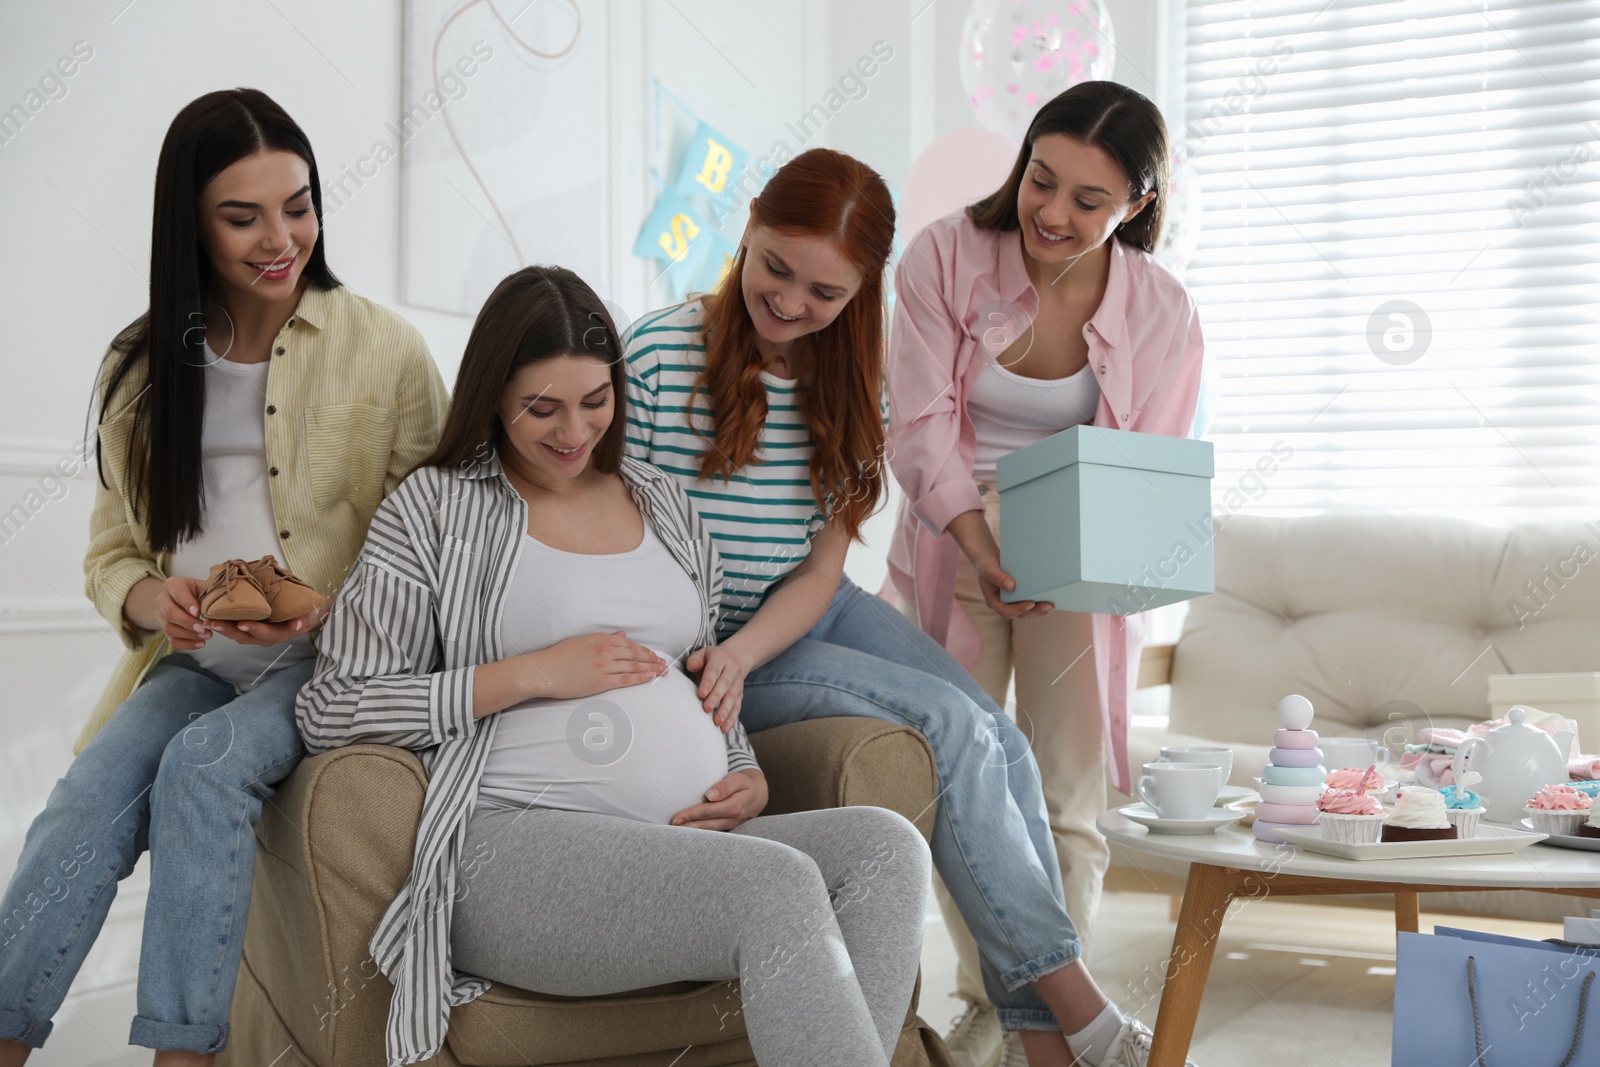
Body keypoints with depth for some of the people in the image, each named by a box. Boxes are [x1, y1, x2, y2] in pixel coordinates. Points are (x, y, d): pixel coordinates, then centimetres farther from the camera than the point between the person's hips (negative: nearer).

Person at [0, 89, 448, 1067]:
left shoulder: (384, 348, -1)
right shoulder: (143, 365, 12)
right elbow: (111, 551, 15)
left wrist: (328, 610, -17)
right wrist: (150, 598, -9)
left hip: (333, 660, -3)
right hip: (192, 660, 3)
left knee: (204, 766, -31)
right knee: (90, 797, -25)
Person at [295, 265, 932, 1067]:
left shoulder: (661, 501, 23)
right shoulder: (434, 507, 7)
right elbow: (330, 712, 0)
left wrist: (749, 778, 8)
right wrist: (531, 675, -7)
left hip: (691, 843, 6)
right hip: (512, 843, -5)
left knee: (887, 846, -24)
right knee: (780, 885, -32)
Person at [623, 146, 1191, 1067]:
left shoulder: (851, 381, 1)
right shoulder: (658, 354, -15)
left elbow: (822, 568, -3)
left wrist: (745, 652, -22)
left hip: (809, 614, 6)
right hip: (703, 639, -6)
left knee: (1004, 744, -12)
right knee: (950, 723, -21)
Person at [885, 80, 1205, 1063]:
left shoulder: (1163, 314, -8)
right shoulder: (946, 256, -11)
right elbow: (921, 428, -14)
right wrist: (986, 551, -26)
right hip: (951, 550, 1)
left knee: (1069, 803, 0)